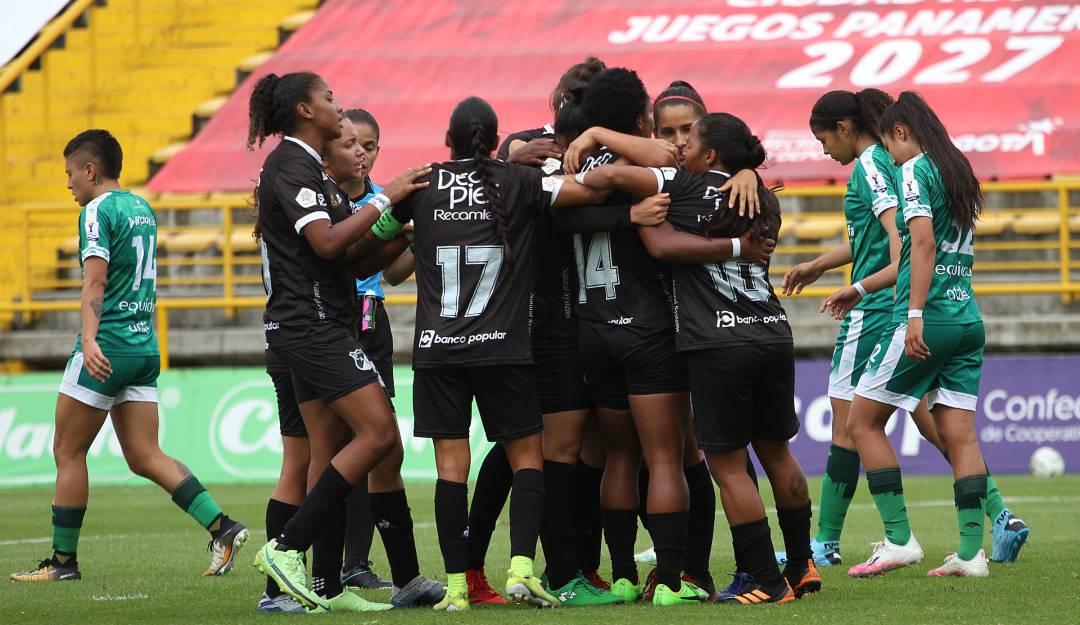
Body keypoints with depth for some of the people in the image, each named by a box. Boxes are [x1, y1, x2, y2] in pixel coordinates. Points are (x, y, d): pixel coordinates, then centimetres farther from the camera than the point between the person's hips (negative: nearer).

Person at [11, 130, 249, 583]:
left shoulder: (97, 211, -9)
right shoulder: (143, 209, 17)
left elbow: (96, 279, -23)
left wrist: (89, 339, -33)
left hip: (107, 347, -8)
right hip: (145, 346, 8)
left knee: (68, 452, 3)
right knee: (145, 457, 5)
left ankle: (63, 559, 6)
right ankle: (222, 527, -8)